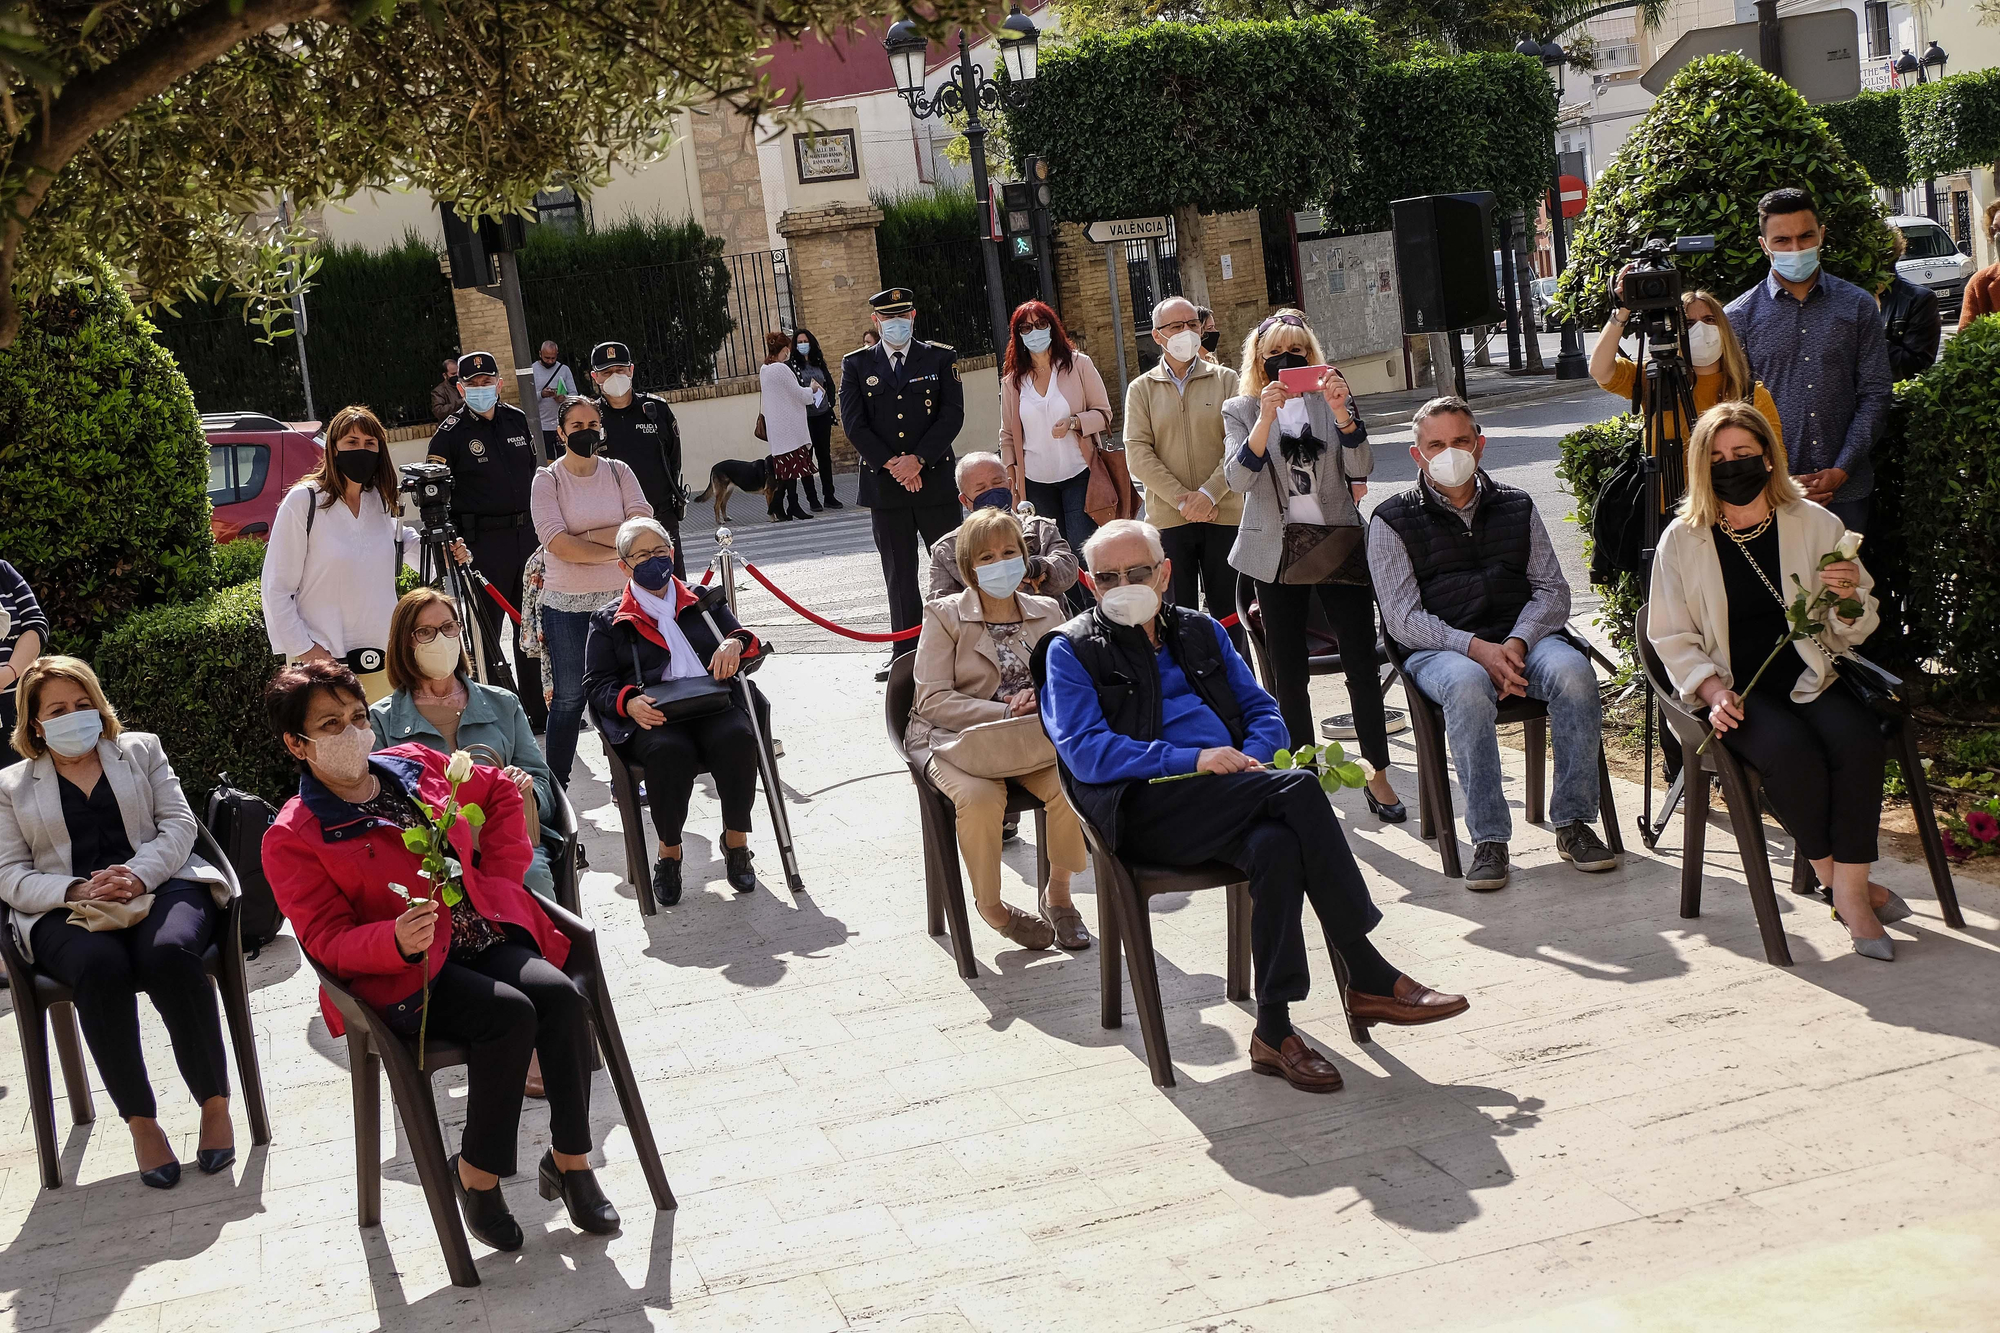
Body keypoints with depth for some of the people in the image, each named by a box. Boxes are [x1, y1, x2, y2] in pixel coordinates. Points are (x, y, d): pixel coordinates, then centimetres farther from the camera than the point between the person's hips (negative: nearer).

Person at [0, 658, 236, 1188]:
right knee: (102, 967, -37)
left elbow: (178, 824, 9)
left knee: (168, 953, -36)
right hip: (66, 911, 0)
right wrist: (76, 891, -13)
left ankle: (215, 1104, -25)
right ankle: (141, 1122, -27)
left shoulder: (141, 749, 21)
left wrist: (138, 875, -12)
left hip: (159, 886, 1)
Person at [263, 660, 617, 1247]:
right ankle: (477, 1175, -13)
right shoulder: (292, 840, -5)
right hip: (402, 978, -5)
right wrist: (397, 940, -30)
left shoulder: (416, 765, 11)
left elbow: (500, 791, 27)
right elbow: (327, 941, -10)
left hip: (485, 938, 5)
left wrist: (501, 875, 14)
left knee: (559, 994, -25)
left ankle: (570, 1161, -11)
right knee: (510, 1013, -31)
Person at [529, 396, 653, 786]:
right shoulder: (547, 480, -4)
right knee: (570, 697, 2)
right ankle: (555, 787, 12)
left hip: (620, 600, 3)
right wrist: (618, 548, -14)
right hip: (567, 606, -3)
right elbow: (559, 545, -16)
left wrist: (588, 536, -16)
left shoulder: (619, 472, 4)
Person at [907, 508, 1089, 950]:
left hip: (1031, 738, 3)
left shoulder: (1047, 612, 13)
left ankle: (1057, 893, -3)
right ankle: (990, 906, -9)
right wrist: (1004, 712, -20)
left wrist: (1042, 697, -15)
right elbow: (933, 700, -9)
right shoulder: (945, 615, 0)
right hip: (955, 738, -3)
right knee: (981, 797, -36)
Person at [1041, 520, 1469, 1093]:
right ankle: (1368, 976, -23)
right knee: (1300, 789, -28)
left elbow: (1262, 710, 23)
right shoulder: (1071, 651, 9)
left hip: (1231, 798, 5)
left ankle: (1275, 1030, -27)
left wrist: (1253, 759, -1)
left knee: (1277, 846, -32)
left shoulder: (1201, 631, 26)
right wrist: (1192, 760, -14)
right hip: (1147, 806, -5)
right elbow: (1085, 752, -5)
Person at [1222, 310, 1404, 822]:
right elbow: (1238, 479, -11)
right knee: (1288, 672, 4)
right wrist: (1266, 418, -23)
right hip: (1277, 549, 0)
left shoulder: (1335, 397, 8)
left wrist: (1342, 413, -19)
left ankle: (1378, 774, 5)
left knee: (1362, 663, -4)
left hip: (1339, 543, 0)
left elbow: (1361, 468, -3)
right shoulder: (1241, 411, 5)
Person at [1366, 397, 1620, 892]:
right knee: (1467, 686, -38)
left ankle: (1573, 823, -22)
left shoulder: (1516, 507, 17)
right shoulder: (1393, 521, 6)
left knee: (1573, 672, -30)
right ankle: (1488, 839, -32)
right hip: (1439, 650, -3)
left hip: (1522, 637, 3)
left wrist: (1517, 642, -12)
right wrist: (1476, 648, -19)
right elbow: (1402, 618, -3)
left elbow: (1553, 591, 10)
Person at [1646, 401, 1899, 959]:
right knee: (1792, 751, -32)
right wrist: (1713, 691, -12)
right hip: (1734, 690, -2)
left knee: (1858, 740, -29)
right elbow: (1672, 637, 6)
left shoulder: (1816, 525, 6)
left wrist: (1849, 599, -13)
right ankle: (1838, 881, -11)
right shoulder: (1682, 540, 1)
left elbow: (1854, 631, 11)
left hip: (1807, 681, 2)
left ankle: (1851, 889, -20)